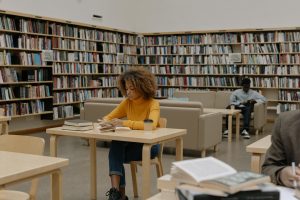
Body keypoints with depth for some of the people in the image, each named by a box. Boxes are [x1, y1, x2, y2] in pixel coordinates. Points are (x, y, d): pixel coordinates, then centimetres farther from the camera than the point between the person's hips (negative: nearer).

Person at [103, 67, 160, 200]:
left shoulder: (153, 104, -17)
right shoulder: (127, 102, 0)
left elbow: (151, 125, -37)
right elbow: (108, 117, 5)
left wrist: (124, 123, -39)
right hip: (132, 142, 4)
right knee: (115, 144, -31)